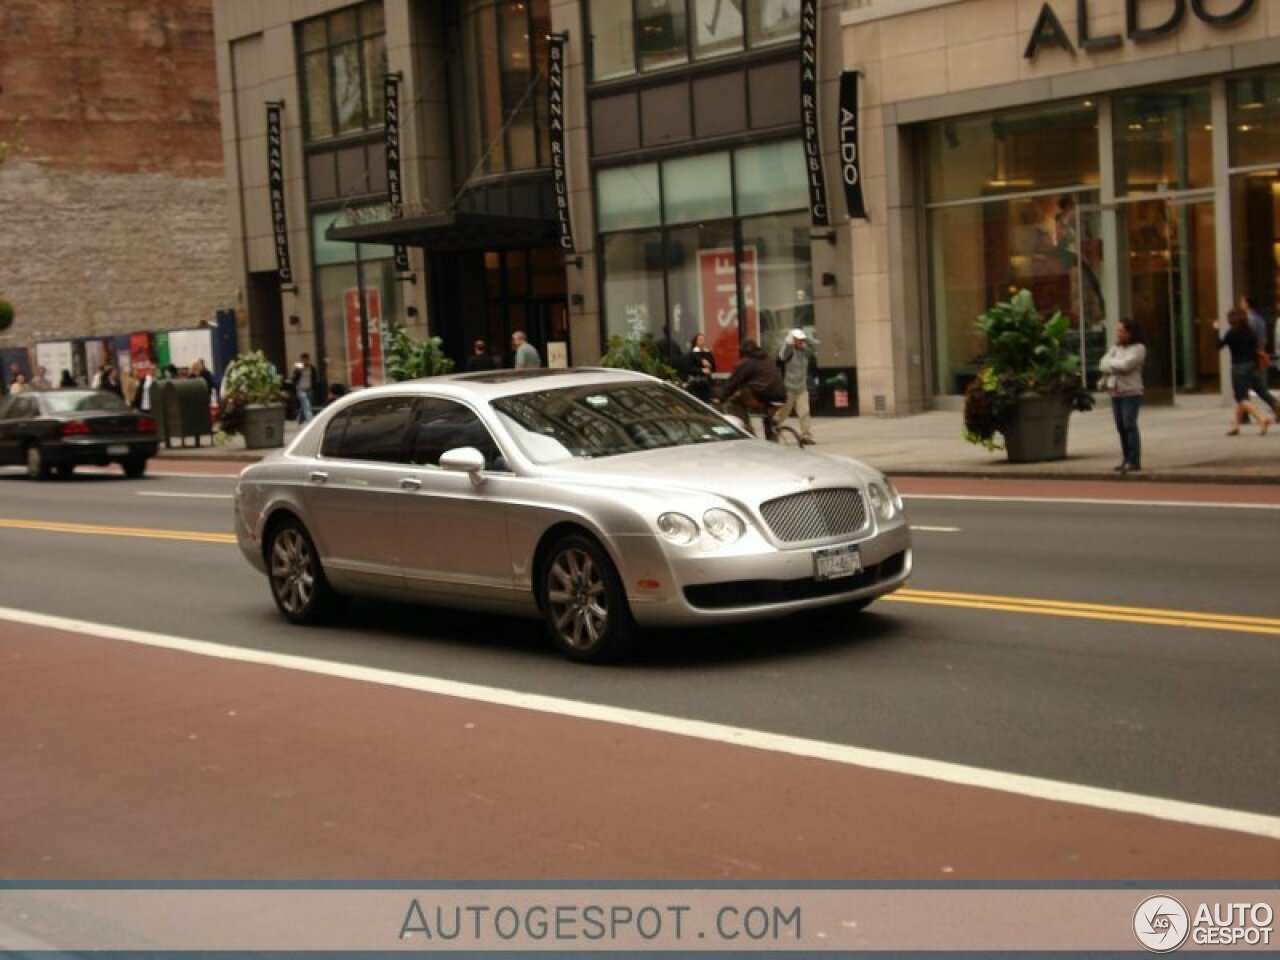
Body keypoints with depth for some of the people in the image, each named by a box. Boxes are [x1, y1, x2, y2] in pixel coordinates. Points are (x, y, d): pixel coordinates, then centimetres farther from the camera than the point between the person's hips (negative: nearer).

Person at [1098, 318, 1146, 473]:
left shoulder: (1138, 348, -4)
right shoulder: (1115, 347, 16)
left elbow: (1126, 364, -17)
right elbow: (1102, 364, 6)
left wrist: (1110, 363, -2)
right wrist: (1117, 366, -12)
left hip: (1131, 392, -6)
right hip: (1115, 392, 6)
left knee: (1129, 425, -11)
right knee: (1121, 427, 5)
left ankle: (1134, 462, -10)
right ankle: (1126, 460, 10)